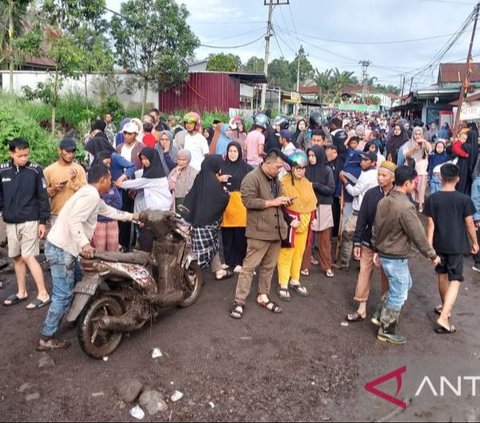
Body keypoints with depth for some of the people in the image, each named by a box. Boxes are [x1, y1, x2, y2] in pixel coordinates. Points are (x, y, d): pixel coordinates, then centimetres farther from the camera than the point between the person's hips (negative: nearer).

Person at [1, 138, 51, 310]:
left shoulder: (35, 170, -8)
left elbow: (43, 197, -5)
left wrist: (43, 221, -7)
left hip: (30, 221, -4)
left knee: (28, 257, -6)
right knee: (17, 257, 12)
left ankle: (43, 294, 2)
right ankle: (21, 292, 25)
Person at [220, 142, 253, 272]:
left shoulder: (246, 167, -1)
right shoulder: (222, 166, 9)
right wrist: (219, 179, -5)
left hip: (240, 203, -3)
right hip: (225, 202, 3)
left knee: (240, 235, 0)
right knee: (226, 235, 6)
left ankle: (239, 262, 12)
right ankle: (228, 260, 20)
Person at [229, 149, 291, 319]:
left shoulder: (275, 179, 16)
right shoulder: (252, 178, -11)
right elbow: (248, 201, -22)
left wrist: (283, 202, 7)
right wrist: (272, 202, -19)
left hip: (276, 230, 8)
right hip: (259, 231, -8)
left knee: (269, 266, 15)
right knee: (249, 266, -3)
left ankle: (263, 296, 28)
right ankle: (239, 301, 5)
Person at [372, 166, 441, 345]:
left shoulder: (384, 201, 2)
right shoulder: (405, 206, -24)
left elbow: (376, 228, 10)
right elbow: (418, 235, -18)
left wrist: (376, 250, 19)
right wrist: (432, 255, -5)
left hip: (384, 254, 9)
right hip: (396, 258, -9)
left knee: (405, 284, 27)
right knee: (398, 295, 7)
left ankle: (383, 312, 33)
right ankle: (386, 331, 19)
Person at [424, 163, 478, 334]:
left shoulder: (432, 199, -7)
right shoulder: (464, 199, -11)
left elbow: (430, 224, -6)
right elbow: (469, 224, -6)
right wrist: (474, 242, 9)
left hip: (439, 244, 2)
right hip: (457, 245, -2)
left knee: (443, 275, 20)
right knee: (455, 280, 1)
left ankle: (445, 308, 38)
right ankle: (443, 318, -10)